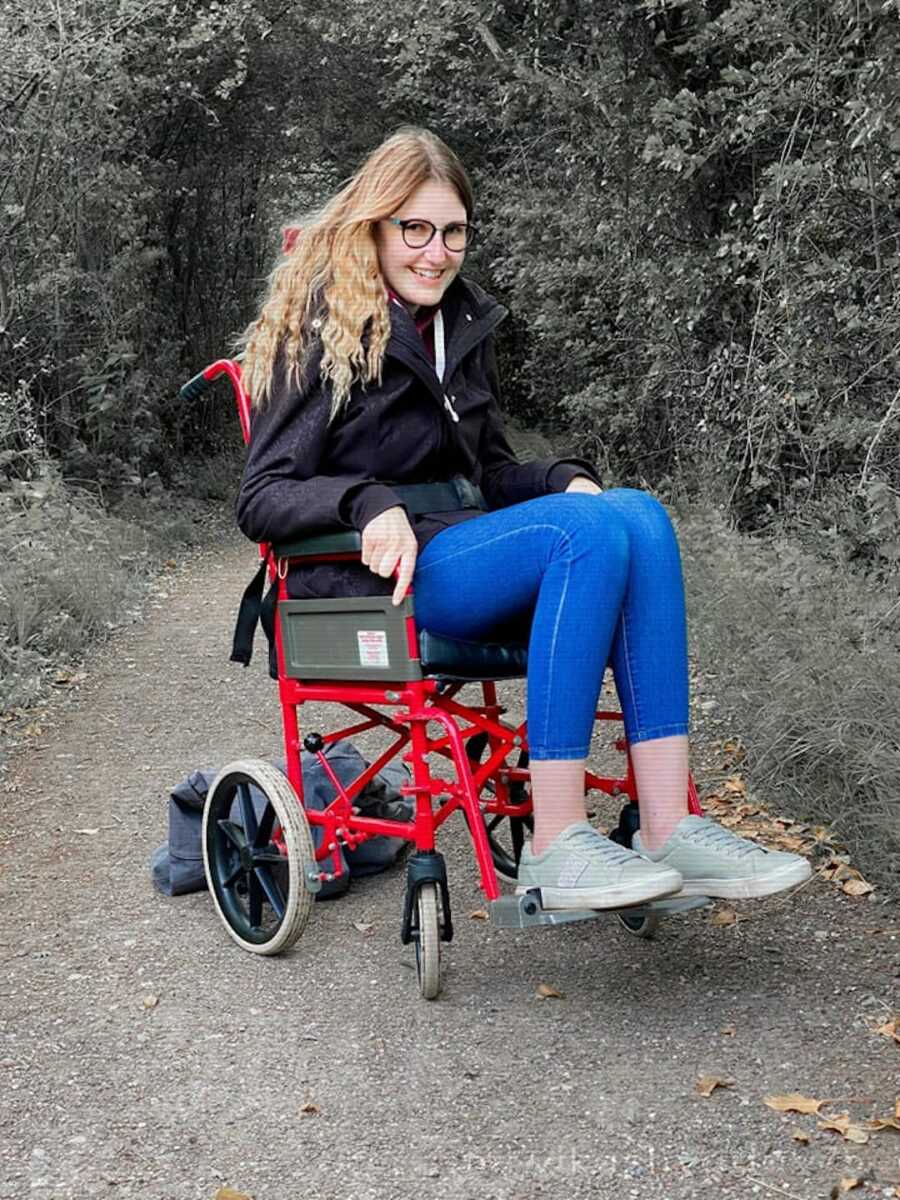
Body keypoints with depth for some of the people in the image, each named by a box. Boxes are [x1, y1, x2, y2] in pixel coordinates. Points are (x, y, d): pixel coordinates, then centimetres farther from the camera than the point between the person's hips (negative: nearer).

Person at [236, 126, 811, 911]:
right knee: (590, 530, -30)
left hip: (460, 549, 7)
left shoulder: (463, 324, 20)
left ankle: (668, 825, -28)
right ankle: (555, 848, -31)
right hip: (371, 580, -6)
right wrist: (369, 502, -26)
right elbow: (263, 500, -7)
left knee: (638, 513, -22)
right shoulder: (320, 329, -1)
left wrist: (563, 480, 2)